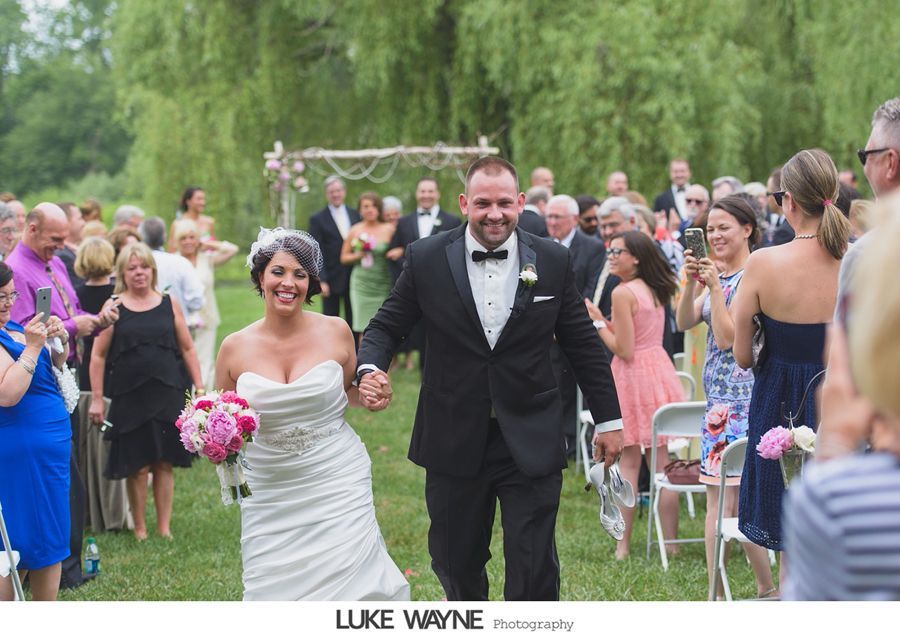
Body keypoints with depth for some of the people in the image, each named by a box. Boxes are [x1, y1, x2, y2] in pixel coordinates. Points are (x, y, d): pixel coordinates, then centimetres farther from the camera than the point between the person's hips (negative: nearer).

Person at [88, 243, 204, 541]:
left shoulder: (169, 304, 7)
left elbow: (187, 349, 11)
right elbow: (98, 356, 2)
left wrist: (199, 387, 6)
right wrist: (96, 399, -2)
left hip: (168, 394, 2)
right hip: (129, 397, -2)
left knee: (164, 463, 3)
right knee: (137, 466, 0)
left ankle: (164, 527, 12)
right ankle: (139, 528, 12)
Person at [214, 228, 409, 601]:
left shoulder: (335, 332, -2)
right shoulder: (235, 348, -1)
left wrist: (369, 394, -7)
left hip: (338, 487, -1)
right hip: (270, 496, 1)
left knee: (343, 585, -5)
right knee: (275, 592, 3)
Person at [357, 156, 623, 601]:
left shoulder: (553, 261, 0)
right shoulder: (426, 259, -3)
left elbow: (584, 345, 7)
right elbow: (387, 326, 4)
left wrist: (609, 418, 10)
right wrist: (370, 369, -18)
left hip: (531, 444, -1)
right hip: (454, 443, 1)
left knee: (534, 572, -4)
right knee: (456, 565, 14)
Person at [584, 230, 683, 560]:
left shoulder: (623, 292, -14)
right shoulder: (654, 290, 11)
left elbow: (624, 350, -16)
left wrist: (597, 322, -6)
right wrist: (602, 320, 17)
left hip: (633, 375, -7)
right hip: (659, 369, 7)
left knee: (628, 463, -1)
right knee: (660, 462, 9)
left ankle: (623, 545, 2)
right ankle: (670, 541, 11)